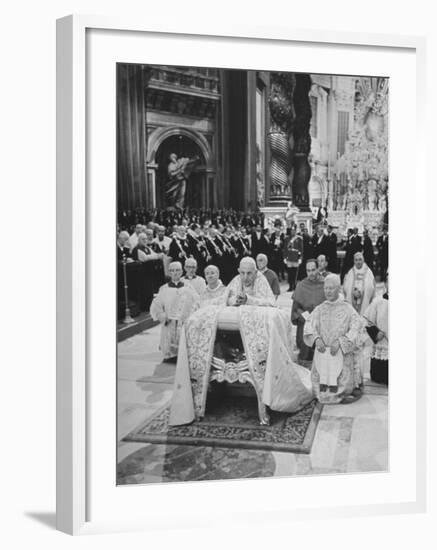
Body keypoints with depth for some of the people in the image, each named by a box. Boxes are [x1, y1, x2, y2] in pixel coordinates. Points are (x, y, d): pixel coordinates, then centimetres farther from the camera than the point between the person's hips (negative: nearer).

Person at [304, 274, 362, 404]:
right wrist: (316, 339, -18)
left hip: (341, 353, -2)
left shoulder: (347, 309, 2)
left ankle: (342, 394, 19)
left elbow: (354, 329, -6)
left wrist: (339, 341, -18)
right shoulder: (319, 309, 9)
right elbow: (309, 327, 1)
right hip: (322, 351, 2)